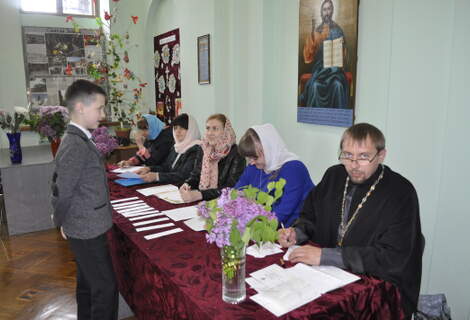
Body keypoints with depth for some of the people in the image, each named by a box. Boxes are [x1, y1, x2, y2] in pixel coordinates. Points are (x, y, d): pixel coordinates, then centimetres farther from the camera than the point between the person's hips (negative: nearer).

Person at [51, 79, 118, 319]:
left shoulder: (78, 139, 7)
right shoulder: (76, 145, -23)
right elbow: (62, 192, -21)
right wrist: (60, 222, -4)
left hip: (83, 229, 9)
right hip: (89, 230, -9)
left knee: (87, 283, 21)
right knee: (105, 288, 1)